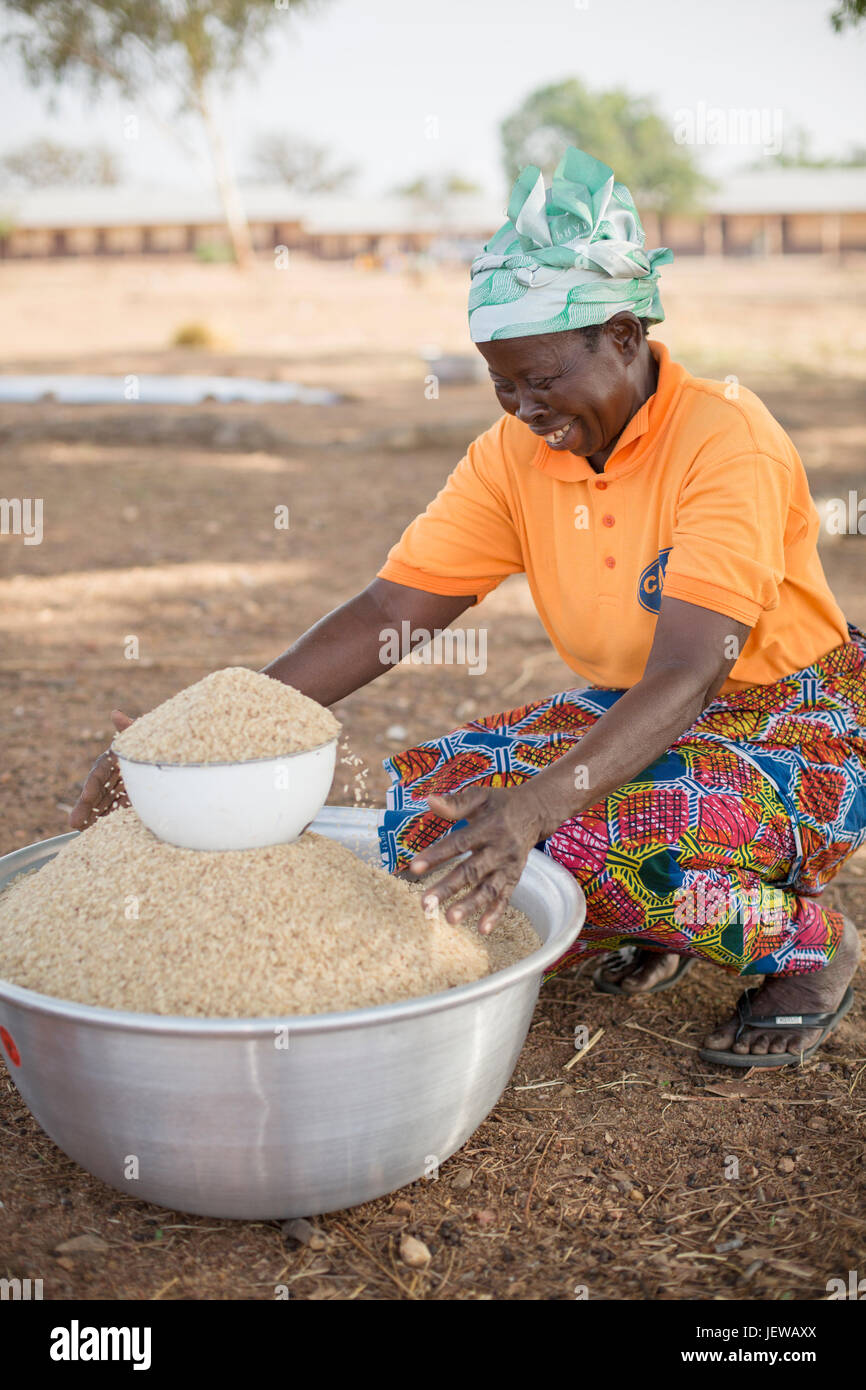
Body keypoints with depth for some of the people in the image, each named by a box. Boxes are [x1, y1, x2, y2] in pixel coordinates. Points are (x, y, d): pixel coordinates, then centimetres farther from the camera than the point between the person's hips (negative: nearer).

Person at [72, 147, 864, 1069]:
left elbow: (686, 678, -34)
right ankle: (665, 927, 7)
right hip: (631, 712, 6)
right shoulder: (514, 456, -7)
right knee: (432, 810, -16)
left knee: (623, 838, -36)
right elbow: (386, 616, -12)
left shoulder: (726, 440, -24)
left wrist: (536, 804, -50)